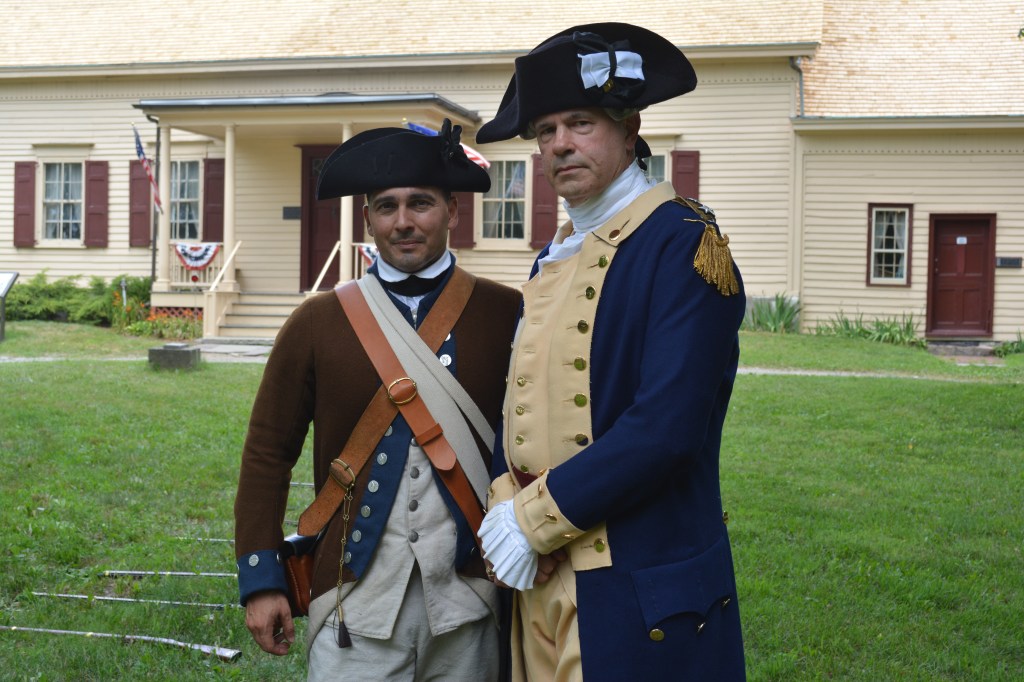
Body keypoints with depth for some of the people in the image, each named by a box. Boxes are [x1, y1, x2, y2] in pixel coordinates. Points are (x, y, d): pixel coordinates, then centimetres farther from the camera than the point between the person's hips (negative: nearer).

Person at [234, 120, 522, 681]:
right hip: (354, 605, 0)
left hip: (467, 604, 0)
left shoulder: (507, 315, 0)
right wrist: (260, 579, 3)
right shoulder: (317, 323, 2)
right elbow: (268, 452, 6)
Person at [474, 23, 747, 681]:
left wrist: (535, 518, -15)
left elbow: (667, 425, -20)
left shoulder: (685, 240, -11)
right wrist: (506, 501, -5)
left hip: (640, 591, -7)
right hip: (541, 576, 7)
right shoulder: (556, 256, 13)